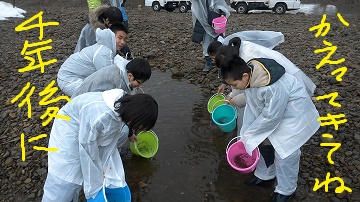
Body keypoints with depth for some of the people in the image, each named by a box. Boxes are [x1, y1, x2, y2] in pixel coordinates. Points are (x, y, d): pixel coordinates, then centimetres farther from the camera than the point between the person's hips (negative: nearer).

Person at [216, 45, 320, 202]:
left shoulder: (274, 87, -40)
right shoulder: (249, 73, -15)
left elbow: (270, 117, -27)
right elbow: (251, 106, -5)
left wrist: (248, 133, -14)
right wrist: (245, 133, -5)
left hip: (294, 114, -7)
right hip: (271, 110, 8)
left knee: (284, 153, -4)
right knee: (261, 142, 9)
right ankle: (265, 174, 35)